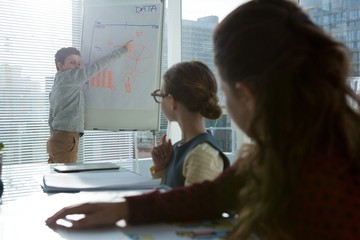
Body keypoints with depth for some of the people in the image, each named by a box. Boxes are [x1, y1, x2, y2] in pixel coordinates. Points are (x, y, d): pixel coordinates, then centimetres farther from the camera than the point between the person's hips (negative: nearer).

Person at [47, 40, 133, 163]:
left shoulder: (56, 86, 19)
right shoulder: (69, 76, -6)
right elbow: (96, 66, -7)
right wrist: (122, 50, -1)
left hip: (56, 139, 9)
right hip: (65, 140, -9)